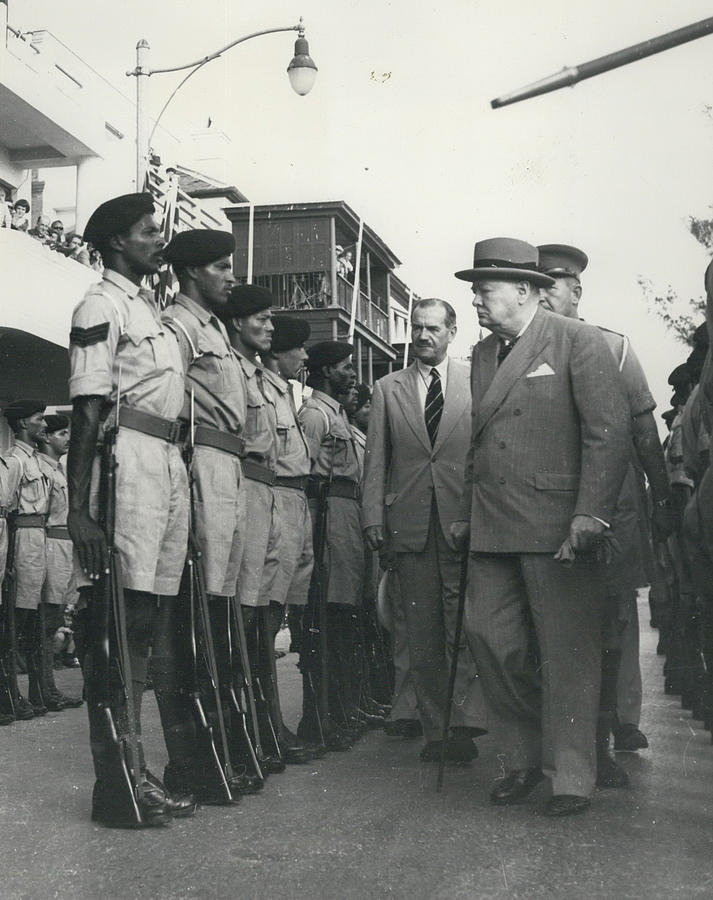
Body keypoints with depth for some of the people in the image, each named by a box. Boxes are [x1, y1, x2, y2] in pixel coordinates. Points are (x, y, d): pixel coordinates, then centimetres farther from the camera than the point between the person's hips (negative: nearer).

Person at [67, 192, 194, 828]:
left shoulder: (152, 310, 24)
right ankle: (115, 789, -1)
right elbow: (88, 413, -11)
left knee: (146, 627, 11)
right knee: (116, 627, -7)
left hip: (170, 465, 9)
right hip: (129, 460, -9)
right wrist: (79, 510, -17)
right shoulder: (102, 304, -3)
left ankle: (136, 774, 20)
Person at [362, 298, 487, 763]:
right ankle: (434, 730, 12)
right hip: (410, 525, 2)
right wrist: (374, 516, 1)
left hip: (465, 522, -2)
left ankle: (465, 725, -4)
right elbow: (376, 459, 11)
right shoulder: (388, 389, 13)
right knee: (423, 635, 5)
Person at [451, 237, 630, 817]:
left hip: (558, 527, -6)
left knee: (567, 653, 0)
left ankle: (572, 777, 11)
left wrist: (591, 514, -16)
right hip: (493, 528, 6)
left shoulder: (579, 342, -3)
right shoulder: (483, 355, 17)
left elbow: (610, 432, -9)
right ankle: (524, 758, 21)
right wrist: (467, 513, 12)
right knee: (488, 633, 4)